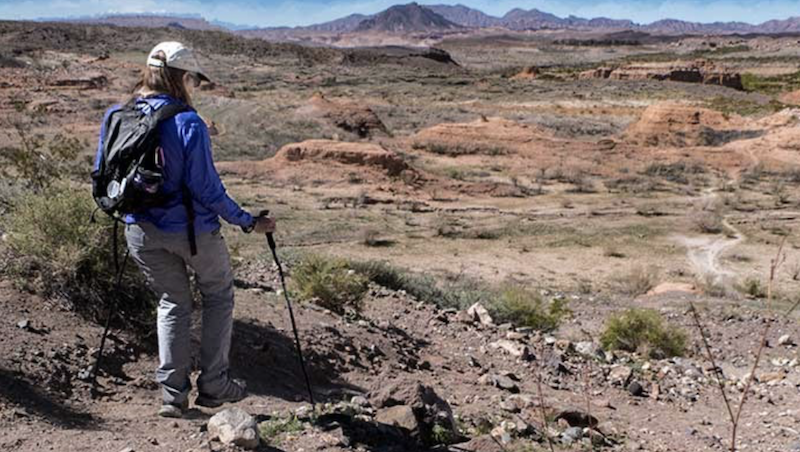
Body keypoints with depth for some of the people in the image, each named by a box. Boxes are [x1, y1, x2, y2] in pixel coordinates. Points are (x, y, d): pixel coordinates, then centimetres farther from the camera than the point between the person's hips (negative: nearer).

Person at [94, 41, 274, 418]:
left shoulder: (118, 117, -2)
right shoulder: (188, 123, -20)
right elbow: (206, 189, -20)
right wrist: (248, 222, -10)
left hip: (141, 232, 5)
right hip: (191, 229, -5)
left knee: (172, 303, 20)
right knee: (219, 296, 17)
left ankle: (172, 393, 17)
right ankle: (213, 385, 19)